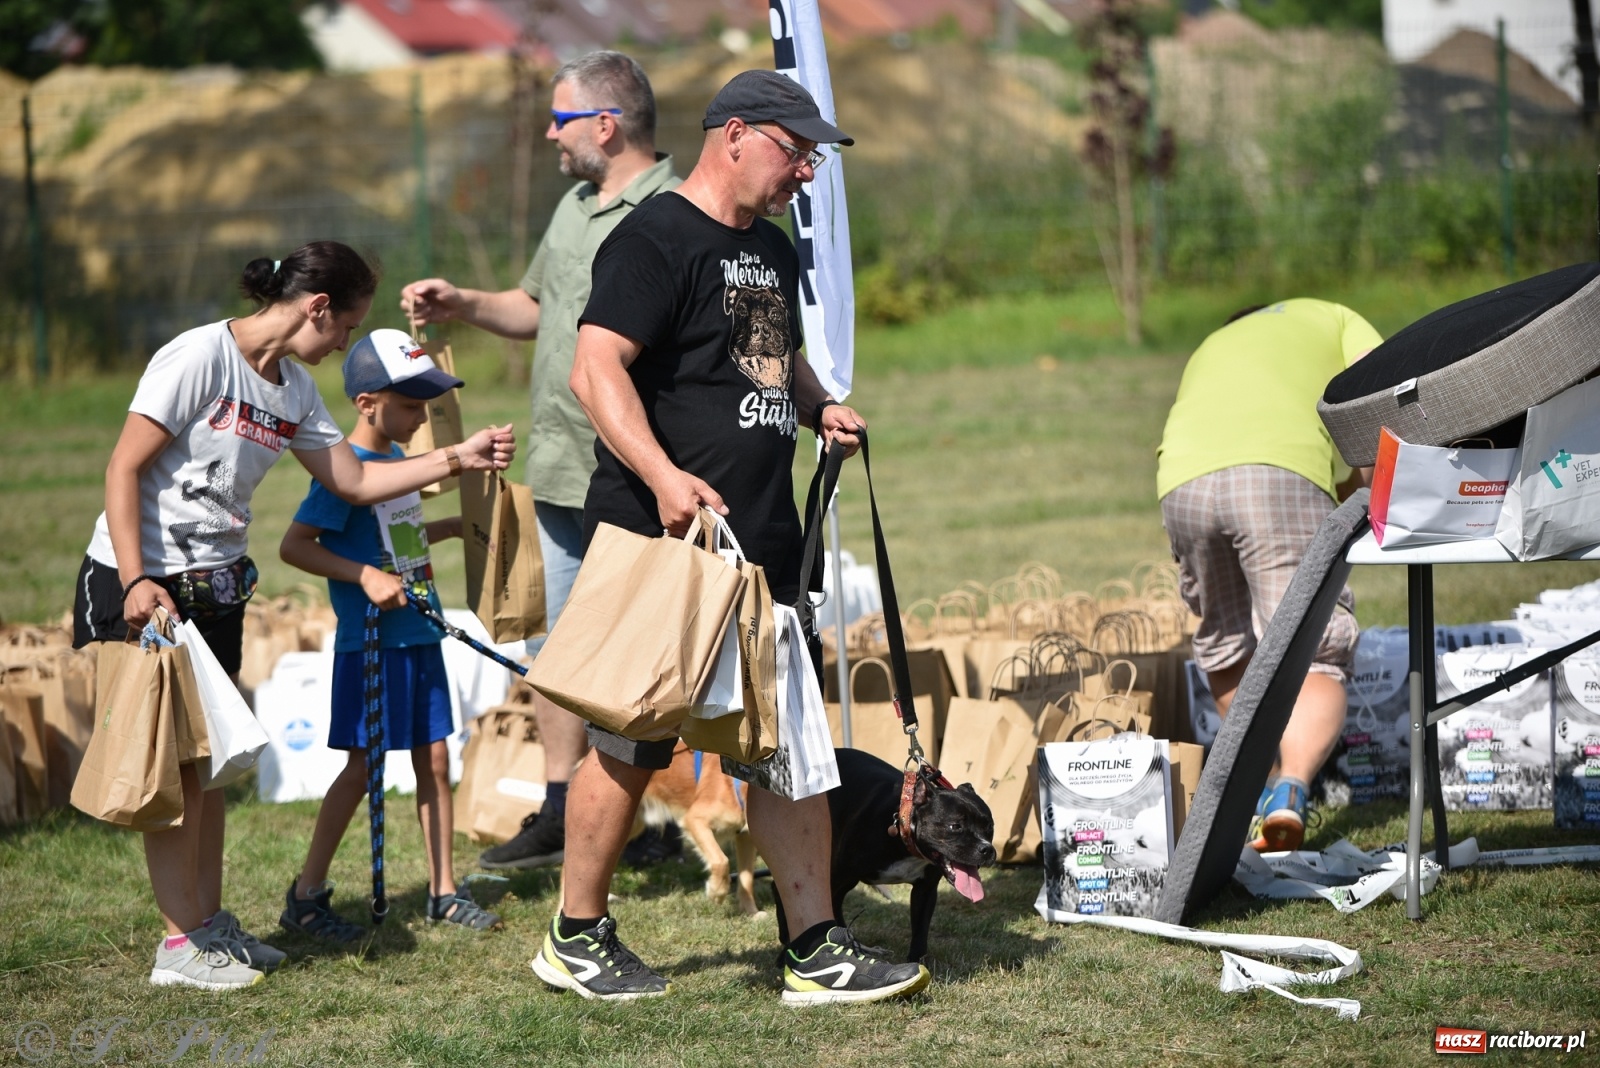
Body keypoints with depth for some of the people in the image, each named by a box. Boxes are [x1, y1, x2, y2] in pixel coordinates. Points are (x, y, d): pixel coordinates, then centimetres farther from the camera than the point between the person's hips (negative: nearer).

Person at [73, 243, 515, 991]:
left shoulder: (294, 390, 8)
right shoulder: (200, 357, -16)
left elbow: (354, 481, 14)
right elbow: (124, 467, -18)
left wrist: (456, 459, 5)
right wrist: (136, 581, -25)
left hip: (213, 588, 8)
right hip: (141, 585, -8)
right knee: (172, 763, -6)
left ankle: (209, 920, 22)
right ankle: (181, 943, -1)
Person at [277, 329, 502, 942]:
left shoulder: (399, 460, 12)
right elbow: (294, 546, -20)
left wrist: (456, 526, 20)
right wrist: (365, 577, -26)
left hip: (419, 635, 8)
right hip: (371, 641, -8)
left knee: (434, 758, 9)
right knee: (363, 767, -4)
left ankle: (443, 891, 17)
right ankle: (306, 895, 5)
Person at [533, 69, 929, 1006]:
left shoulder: (773, 250, 19)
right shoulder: (656, 239, -10)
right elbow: (597, 370, -19)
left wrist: (821, 408, 12)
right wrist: (663, 477, -30)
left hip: (764, 543, 9)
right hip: (661, 541, -8)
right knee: (632, 745, 0)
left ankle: (816, 948, 9)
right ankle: (577, 937, 14)